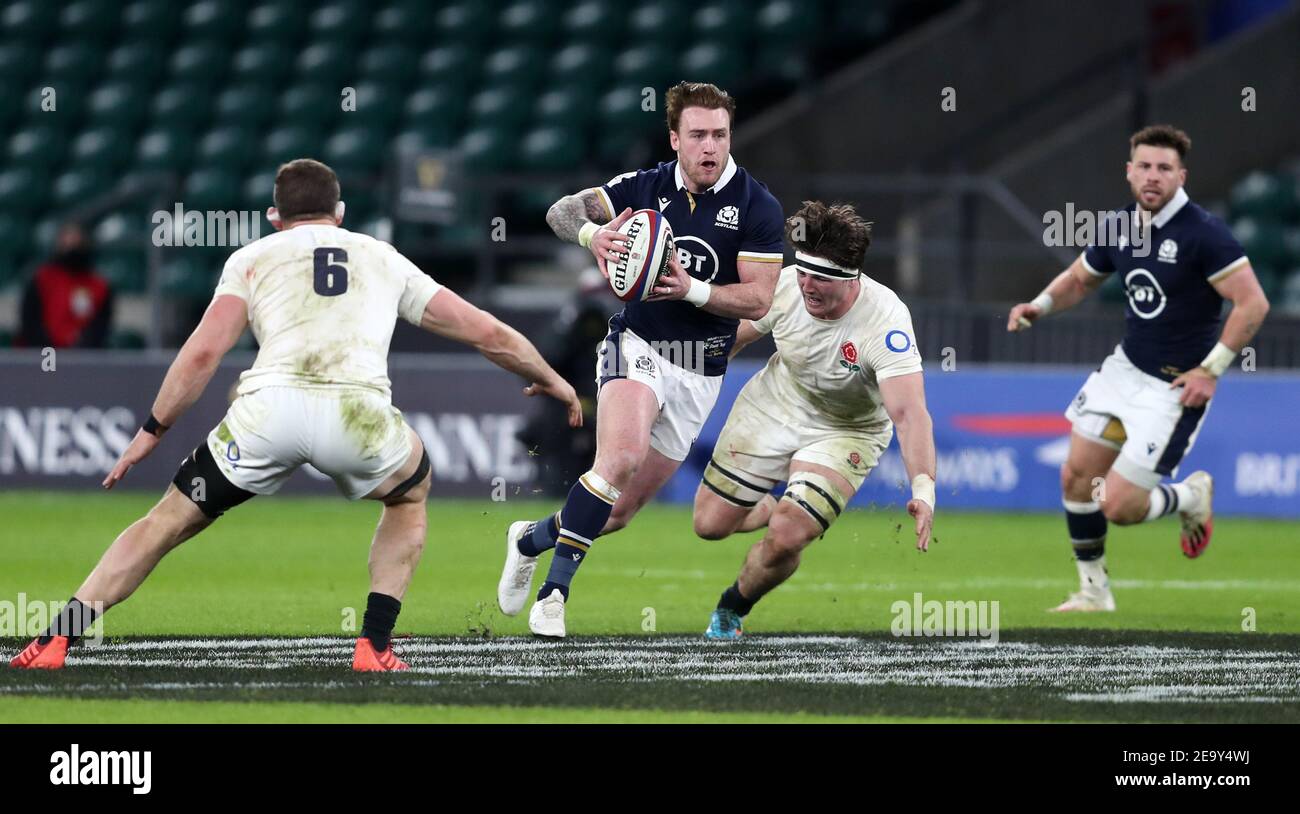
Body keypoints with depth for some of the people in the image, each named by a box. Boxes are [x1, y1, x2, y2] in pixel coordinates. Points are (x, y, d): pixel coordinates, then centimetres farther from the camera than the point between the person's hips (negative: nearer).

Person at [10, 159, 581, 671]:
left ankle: (54, 643, 8)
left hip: (268, 410, -1)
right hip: (358, 413, 1)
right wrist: (549, 379, 48)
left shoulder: (253, 258, 24)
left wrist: (151, 431, 17)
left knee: (168, 521, 16)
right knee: (410, 496, 33)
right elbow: (487, 334, 32)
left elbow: (204, 353, 9)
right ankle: (374, 649, 20)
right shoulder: (383, 259, 30)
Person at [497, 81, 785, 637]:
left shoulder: (758, 208, -8)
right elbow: (561, 211, -4)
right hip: (639, 346, -2)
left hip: (700, 375, 2)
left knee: (621, 512, 5)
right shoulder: (646, 188, -3)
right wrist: (593, 232, -28)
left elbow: (757, 300, -11)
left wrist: (690, 288, -28)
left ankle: (532, 539, 34)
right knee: (621, 457, -30)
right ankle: (555, 591, -24)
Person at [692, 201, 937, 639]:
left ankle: (731, 610, 13)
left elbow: (909, 413, -45)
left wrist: (923, 487, -57)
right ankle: (780, 509, 38)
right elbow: (734, 335, -2)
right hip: (772, 406, 4)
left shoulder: (886, 321, -37)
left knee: (785, 539, -20)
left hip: (846, 433, -4)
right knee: (710, 524, 3)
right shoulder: (783, 284, -24)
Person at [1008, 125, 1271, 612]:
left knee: (1119, 507, -9)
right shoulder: (1119, 228, 1)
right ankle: (1094, 590, 22)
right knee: (1076, 476, 5)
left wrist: (1211, 370, -20)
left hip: (1176, 386, -7)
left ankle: (1192, 497, 22)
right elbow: (1079, 278, 19)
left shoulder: (1204, 234, -20)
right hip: (1124, 368, 7)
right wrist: (1040, 306, 0)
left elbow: (1252, 303, -20)